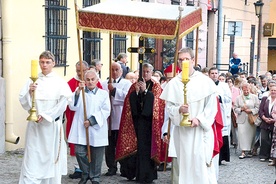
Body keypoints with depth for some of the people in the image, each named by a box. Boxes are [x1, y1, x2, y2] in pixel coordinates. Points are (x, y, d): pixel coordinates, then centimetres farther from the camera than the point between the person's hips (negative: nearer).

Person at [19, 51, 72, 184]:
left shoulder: (60, 82, 1)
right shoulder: (32, 81, 6)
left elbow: (63, 103, -7)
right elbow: (23, 101, 0)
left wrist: (45, 115, -12)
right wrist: (30, 92, -19)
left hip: (52, 125, -1)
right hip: (34, 125, 1)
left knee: (52, 156, 2)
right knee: (32, 158, -3)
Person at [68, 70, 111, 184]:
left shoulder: (103, 93, 6)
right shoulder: (79, 92, 10)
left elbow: (105, 111, -4)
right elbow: (73, 107, -4)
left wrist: (91, 121, -12)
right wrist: (78, 91, -14)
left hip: (97, 129, -1)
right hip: (81, 128, 1)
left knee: (96, 155, 3)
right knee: (80, 152, -4)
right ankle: (85, 174, 19)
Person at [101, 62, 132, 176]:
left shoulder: (127, 83, 7)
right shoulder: (104, 84, 16)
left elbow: (127, 96, -11)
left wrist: (114, 90, -12)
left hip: (121, 120, -2)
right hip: (108, 119, 3)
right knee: (109, 145, 4)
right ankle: (112, 167, 14)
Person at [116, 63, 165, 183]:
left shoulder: (155, 87, 4)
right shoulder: (135, 85, 13)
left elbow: (155, 102, -9)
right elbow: (130, 101, 3)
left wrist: (145, 90, -18)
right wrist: (136, 91, -13)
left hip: (148, 120, -3)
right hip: (136, 120, 3)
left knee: (146, 146, -4)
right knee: (136, 145, 2)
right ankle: (133, 172, 14)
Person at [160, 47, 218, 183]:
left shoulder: (205, 81, -1)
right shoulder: (173, 83, 2)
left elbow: (212, 106, -2)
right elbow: (168, 106, 3)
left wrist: (199, 119, -14)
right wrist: (179, 109, -17)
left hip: (201, 129, -2)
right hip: (181, 130, 2)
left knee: (202, 164, -4)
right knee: (184, 163, 7)